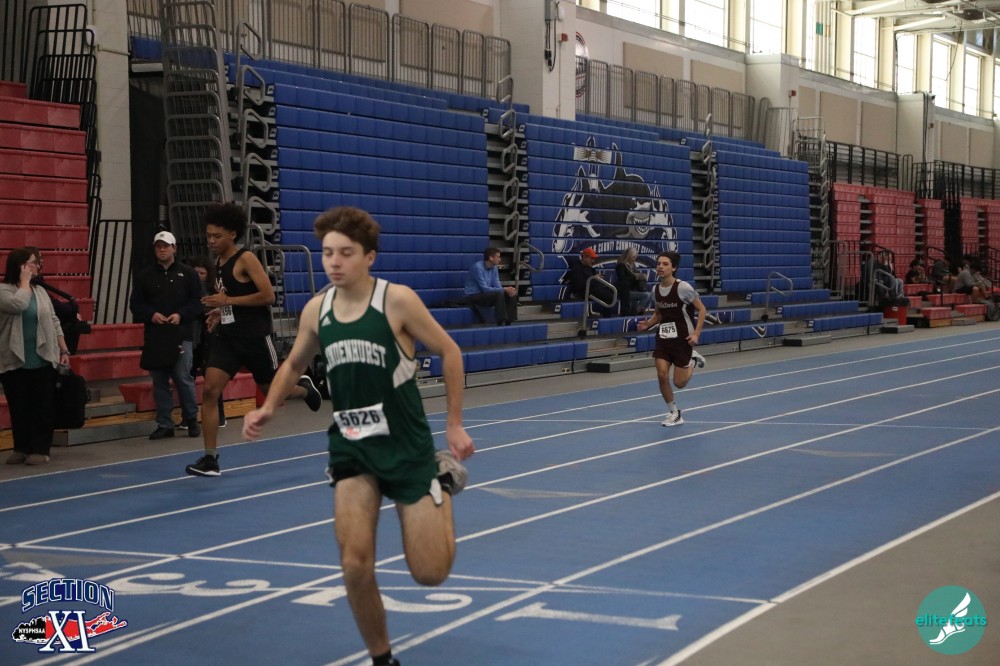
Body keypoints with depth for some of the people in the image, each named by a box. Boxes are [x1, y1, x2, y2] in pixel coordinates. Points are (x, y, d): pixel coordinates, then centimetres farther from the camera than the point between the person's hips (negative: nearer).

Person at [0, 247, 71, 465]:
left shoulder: (40, 291, 10)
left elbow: (54, 322, 13)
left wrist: (64, 350, 8)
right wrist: (25, 281, -13)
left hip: (43, 360, 3)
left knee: (43, 407, 0)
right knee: (19, 408, 5)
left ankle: (40, 449, 7)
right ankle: (21, 448, 17)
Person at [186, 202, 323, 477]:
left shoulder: (246, 259, -14)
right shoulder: (218, 263, 9)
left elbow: (268, 295, -20)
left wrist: (228, 301, -21)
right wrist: (220, 312, 7)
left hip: (255, 337, -6)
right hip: (228, 337, 6)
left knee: (272, 390, 10)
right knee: (209, 390, -10)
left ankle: (304, 387, 47)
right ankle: (210, 459, -8)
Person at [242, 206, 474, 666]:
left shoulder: (397, 300, -15)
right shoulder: (316, 310, -2)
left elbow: (449, 352, -4)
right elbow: (295, 364, 17)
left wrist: (455, 424, -4)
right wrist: (269, 407, 0)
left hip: (407, 447, -3)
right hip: (350, 449, 3)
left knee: (430, 574, 2)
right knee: (355, 567, -13)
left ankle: (445, 476, 32)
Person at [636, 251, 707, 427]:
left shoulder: (683, 287, -16)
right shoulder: (655, 290, 1)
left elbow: (702, 310, -9)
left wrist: (696, 333, -17)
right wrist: (648, 324, -3)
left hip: (682, 339, -4)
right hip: (663, 338, 4)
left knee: (679, 383, -1)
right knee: (662, 375, -8)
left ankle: (693, 360, 32)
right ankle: (674, 414, 12)